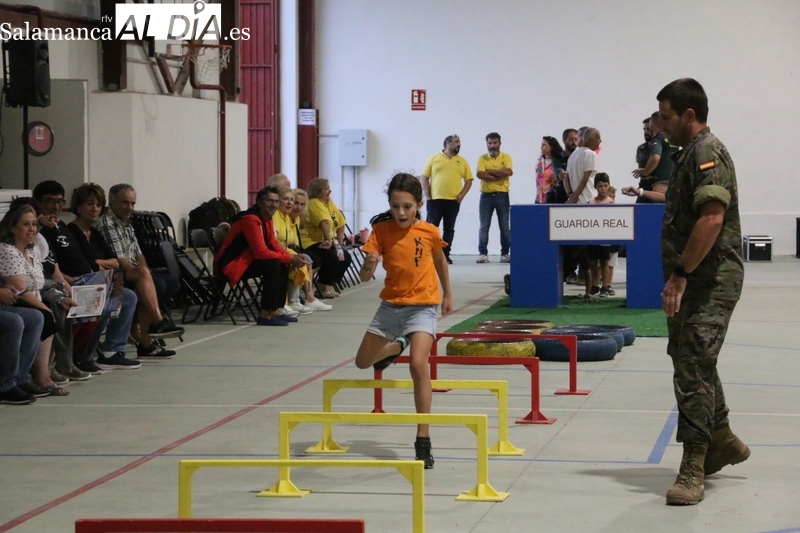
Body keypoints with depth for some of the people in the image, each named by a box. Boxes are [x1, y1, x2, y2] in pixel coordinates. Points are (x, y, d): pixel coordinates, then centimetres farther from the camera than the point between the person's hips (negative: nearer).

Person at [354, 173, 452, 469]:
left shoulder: (429, 232, -8)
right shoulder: (381, 230, -8)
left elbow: (440, 261, 14)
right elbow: (365, 277, -13)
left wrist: (447, 295, 21)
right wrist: (369, 265, -35)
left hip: (422, 306, -3)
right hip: (390, 305, 3)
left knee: (418, 364, -23)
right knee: (363, 362, 14)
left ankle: (423, 441, -18)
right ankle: (397, 347, 50)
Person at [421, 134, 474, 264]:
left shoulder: (462, 162, 10)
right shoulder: (434, 158, 3)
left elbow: (468, 180, 12)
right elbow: (425, 178, 3)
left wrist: (462, 194, -3)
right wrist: (428, 196, -5)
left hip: (453, 201, 2)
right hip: (435, 200, -2)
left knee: (449, 229, 5)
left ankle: (445, 255, 10)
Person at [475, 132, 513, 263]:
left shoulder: (506, 157, 3)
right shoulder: (482, 158, 3)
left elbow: (509, 172, -16)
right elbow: (480, 174, -14)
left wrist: (490, 171, -12)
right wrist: (499, 174, -15)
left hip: (502, 196, 0)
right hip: (486, 196, 0)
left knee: (505, 226, 3)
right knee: (484, 226, -1)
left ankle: (505, 254, 9)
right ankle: (482, 253, 1)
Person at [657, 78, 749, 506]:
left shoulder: (707, 153, -15)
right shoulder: (690, 154, 17)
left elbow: (712, 218, -26)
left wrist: (680, 274, -25)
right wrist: (677, 276, 20)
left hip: (710, 280, -11)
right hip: (696, 281, 11)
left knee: (693, 369, -12)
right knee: (695, 364, 20)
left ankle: (692, 471, -10)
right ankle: (722, 442, 36)